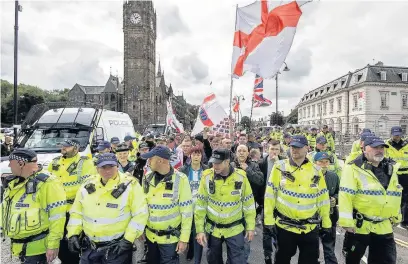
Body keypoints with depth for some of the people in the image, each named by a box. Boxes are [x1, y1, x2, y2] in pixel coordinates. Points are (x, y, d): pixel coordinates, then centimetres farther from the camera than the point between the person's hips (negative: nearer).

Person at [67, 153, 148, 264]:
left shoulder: (130, 185, -15)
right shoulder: (88, 185, 1)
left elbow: (140, 214, -13)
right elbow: (76, 212, 12)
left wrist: (128, 240, -15)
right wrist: (73, 234, 4)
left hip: (117, 246, -4)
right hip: (89, 245, 5)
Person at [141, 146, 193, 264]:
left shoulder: (180, 179, -18)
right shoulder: (147, 178, -4)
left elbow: (187, 211, -13)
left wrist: (184, 239, -11)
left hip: (170, 237, -4)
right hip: (150, 235, 5)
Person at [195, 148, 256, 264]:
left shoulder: (241, 177, -15)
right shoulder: (207, 177, -14)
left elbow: (248, 203, -3)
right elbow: (200, 205, -6)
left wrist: (250, 227, 0)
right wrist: (199, 230, -5)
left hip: (235, 229, -1)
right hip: (213, 228, 2)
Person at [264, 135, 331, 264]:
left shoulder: (316, 170, 1)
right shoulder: (280, 167, -7)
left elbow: (323, 199, 8)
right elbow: (270, 195, -7)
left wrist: (326, 223, 10)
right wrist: (269, 220, -9)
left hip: (310, 228, 2)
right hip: (284, 225, -1)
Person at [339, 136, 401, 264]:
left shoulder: (390, 167, 7)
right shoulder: (354, 168, -16)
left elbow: (394, 194, 19)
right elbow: (346, 196, -19)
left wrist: (395, 216, 22)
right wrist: (347, 222, -21)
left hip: (384, 227, 6)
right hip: (359, 225, -5)